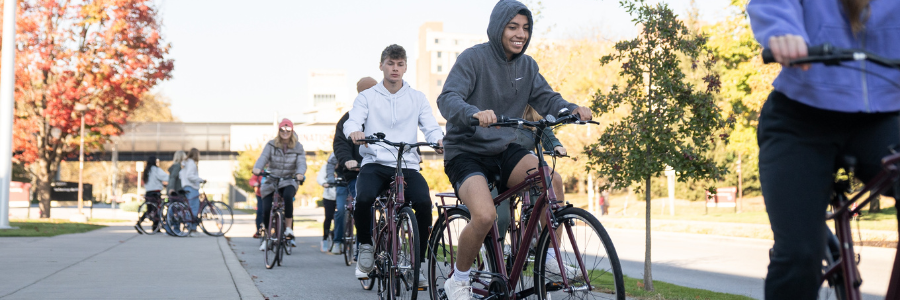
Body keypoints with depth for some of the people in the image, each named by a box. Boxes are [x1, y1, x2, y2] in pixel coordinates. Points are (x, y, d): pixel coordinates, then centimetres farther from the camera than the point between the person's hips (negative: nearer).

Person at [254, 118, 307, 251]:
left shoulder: (298, 147, 1)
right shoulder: (271, 145, 0)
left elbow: (301, 162, -12)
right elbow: (263, 157, -15)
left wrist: (300, 173, -36)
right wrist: (257, 168, -37)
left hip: (288, 181, -2)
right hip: (271, 181, 2)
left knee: (287, 196, -36)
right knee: (266, 210, -9)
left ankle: (288, 228, -20)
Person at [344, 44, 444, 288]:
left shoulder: (417, 98, 17)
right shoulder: (367, 97, 13)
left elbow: (430, 127, 5)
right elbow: (352, 122, -3)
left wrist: (441, 139, -20)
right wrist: (354, 132, -29)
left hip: (407, 166, 1)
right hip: (375, 164, -1)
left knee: (423, 203, -28)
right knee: (364, 198, -33)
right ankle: (366, 245, -2)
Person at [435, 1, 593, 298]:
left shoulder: (526, 65, 6)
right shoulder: (473, 58, -13)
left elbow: (545, 98, 1)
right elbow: (447, 99, -25)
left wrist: (572, 109, -22)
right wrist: (474, 113, -47)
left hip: (504, 151, 5)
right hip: (465, 153, -5)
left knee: (552, 179, -23)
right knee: (485, 215, -29)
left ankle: (551, 257, -8)